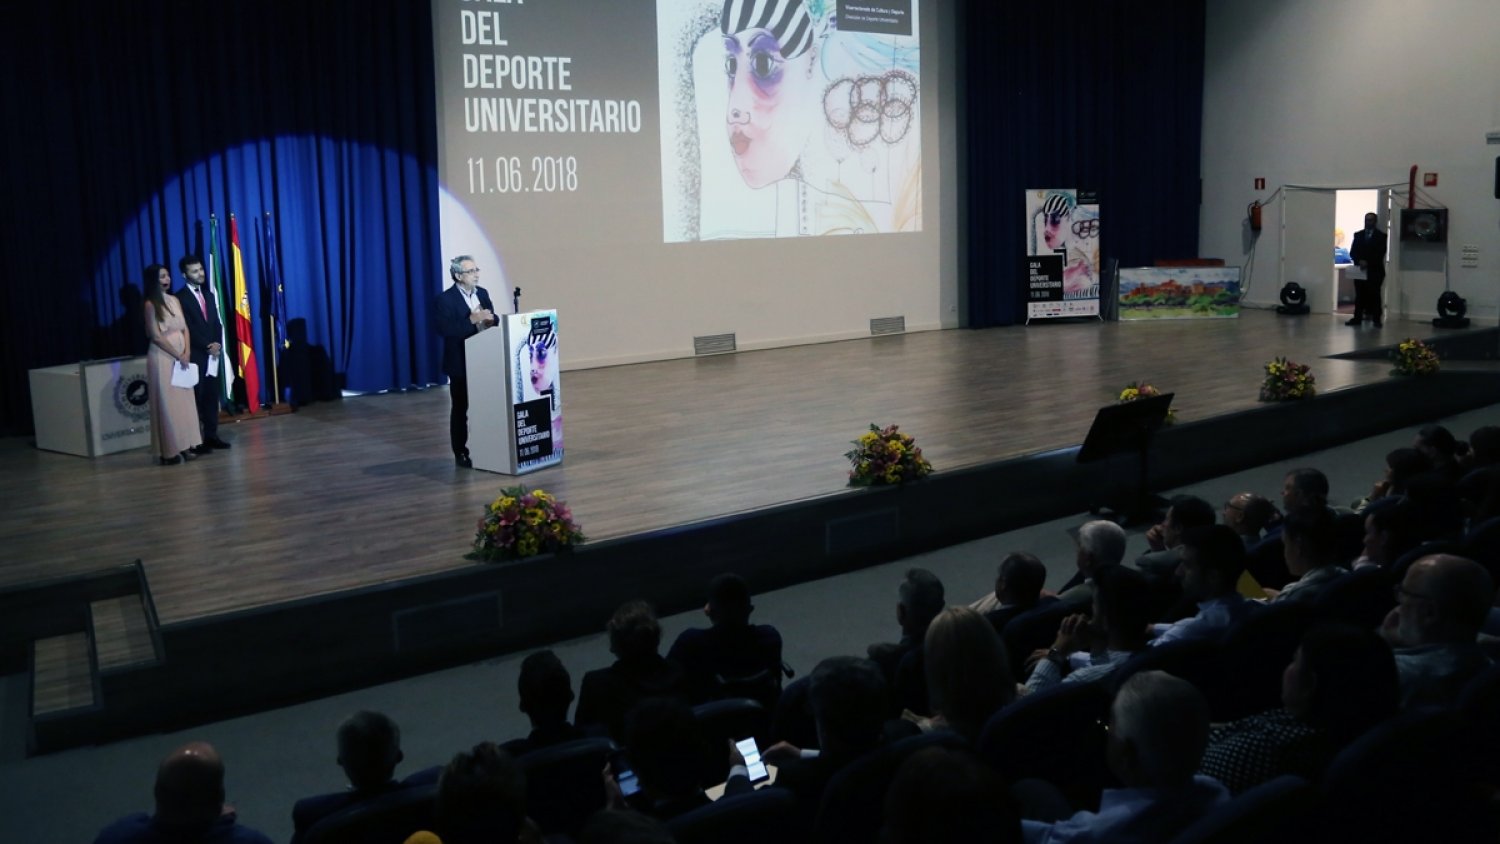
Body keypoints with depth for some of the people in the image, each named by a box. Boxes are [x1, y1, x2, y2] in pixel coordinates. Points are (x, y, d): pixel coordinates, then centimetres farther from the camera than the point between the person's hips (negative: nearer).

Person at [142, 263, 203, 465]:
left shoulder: (175, 300, 11)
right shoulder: (151, 305, -7)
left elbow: (185, 328, 9)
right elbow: (156, 336, -11)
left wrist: (186, 352, -5)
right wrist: (178, 355, -11)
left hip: (182, 356, 6)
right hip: (163, 357, -6)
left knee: (185, 400, 6)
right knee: (167, 403, -3)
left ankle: (185, 445, 12)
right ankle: (169, 450, 0)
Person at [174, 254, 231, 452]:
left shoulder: (208, 294, 15)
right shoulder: (180, 298, -7)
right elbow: (187, 329, -12)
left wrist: (217, 344, -3)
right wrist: (208, 346, -12)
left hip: (214, 353, 6)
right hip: (195, 355, -6)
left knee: (212, 396, 7)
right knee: (196, 397, -4)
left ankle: (211, 435, 13)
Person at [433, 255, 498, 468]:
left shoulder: (482, 293, 9)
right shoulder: (445, 299, -11)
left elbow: (494, 321, 14)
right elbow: (444, 329, -21)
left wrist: (491, 319, -10)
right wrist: (471, 320, -27)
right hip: (460, 363, -6)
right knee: (460, 409, 3)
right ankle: (460, 453, 10)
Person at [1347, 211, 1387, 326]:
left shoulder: (1381, 236, 3)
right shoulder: (1358, 235, 13)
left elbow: (1380, 254, -6)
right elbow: (1352, 252, 6)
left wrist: (1367, 262, -18)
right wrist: (1359, 261, -12)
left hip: (1374, 270, -3)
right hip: (1360, 269, 3)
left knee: (1374, 295, -3)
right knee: (1359, 295, 2)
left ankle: (1376, 320, -1)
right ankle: (1357, 318, 4)